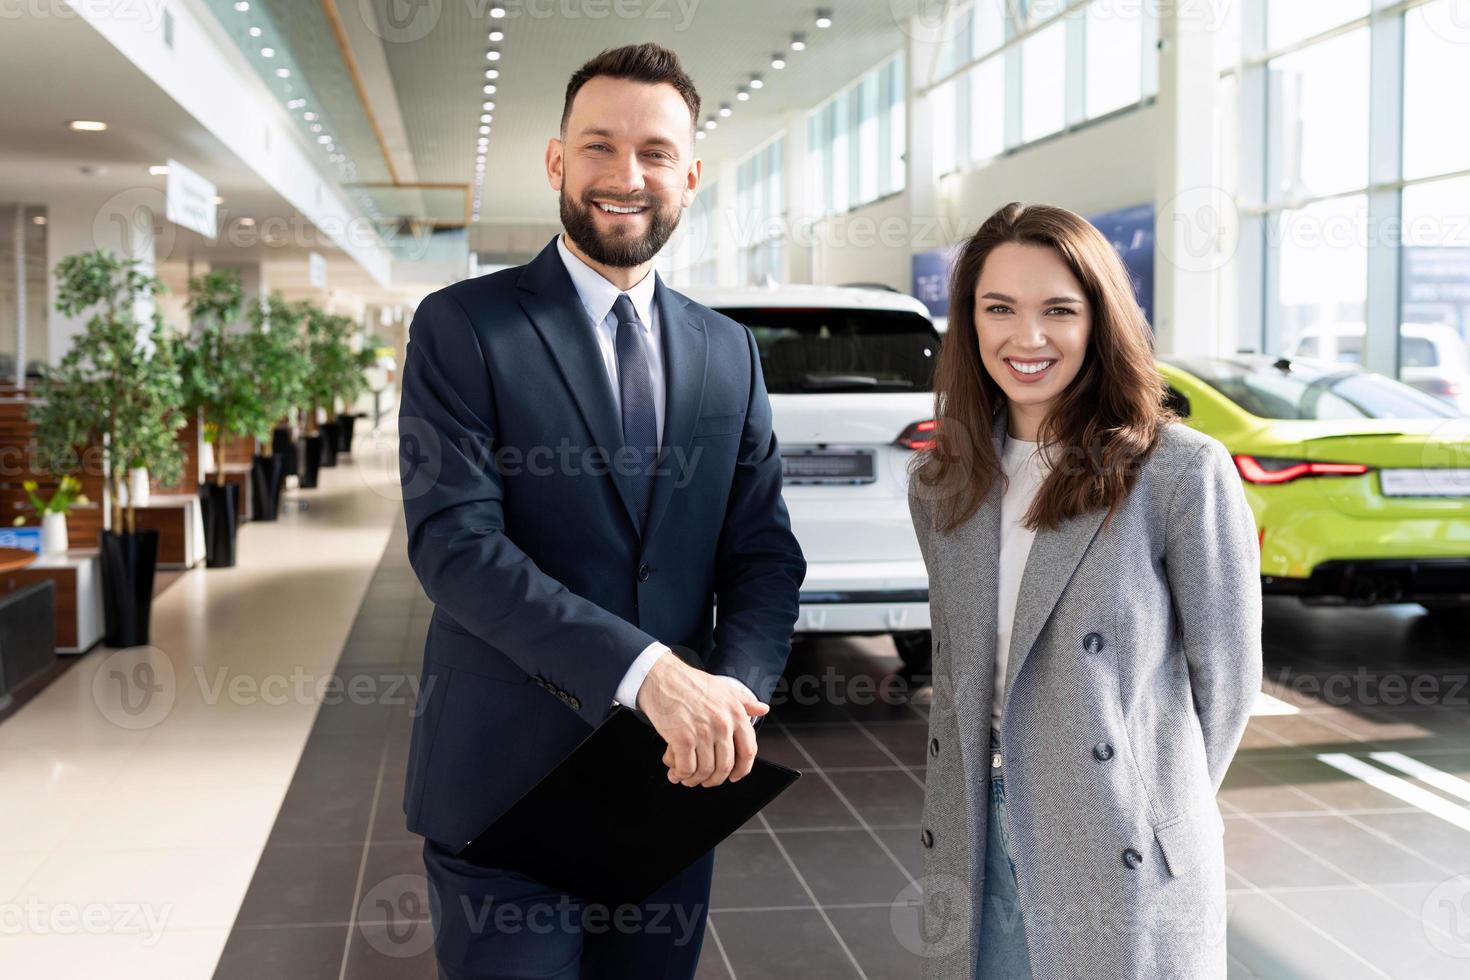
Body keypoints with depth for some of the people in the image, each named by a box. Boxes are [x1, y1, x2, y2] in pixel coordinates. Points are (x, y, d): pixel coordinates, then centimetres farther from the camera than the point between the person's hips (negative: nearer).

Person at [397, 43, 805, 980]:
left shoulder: (730, 353, 8)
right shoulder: (463, 328, -5)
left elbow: (765, 553, 5)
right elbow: (455, 540, -16)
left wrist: (735, 690, -15)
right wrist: (644, 671, -25)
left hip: (675, 782, 4)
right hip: (505, 787, -4)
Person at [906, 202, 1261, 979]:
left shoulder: (1182, 473, -10)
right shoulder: (941, 484, 6)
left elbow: (1222, 676, -3)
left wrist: (1153, 811, 4)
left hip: (1122, 868, -4)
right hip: (975, 853, 4)